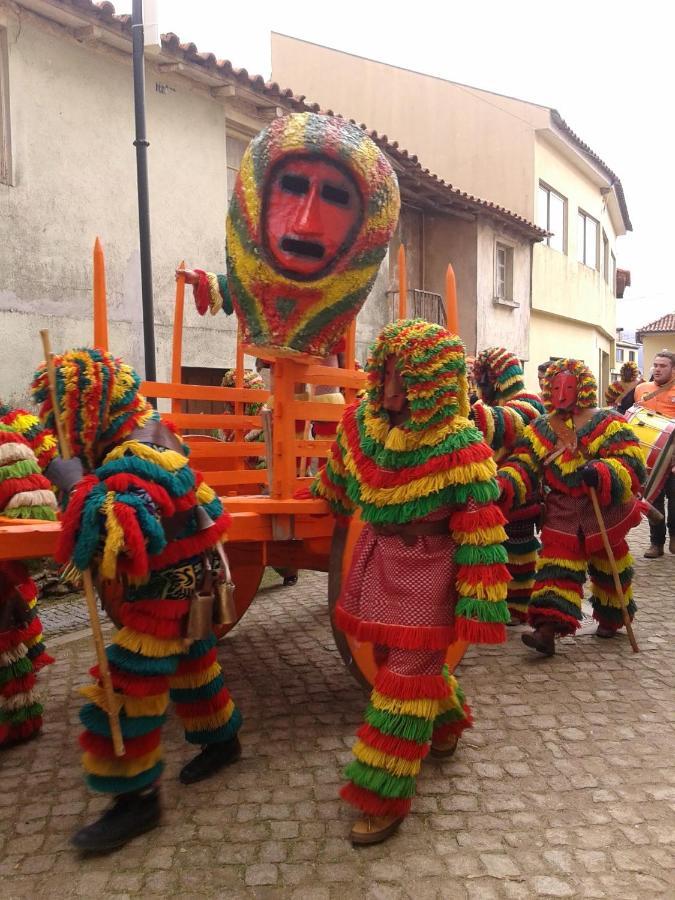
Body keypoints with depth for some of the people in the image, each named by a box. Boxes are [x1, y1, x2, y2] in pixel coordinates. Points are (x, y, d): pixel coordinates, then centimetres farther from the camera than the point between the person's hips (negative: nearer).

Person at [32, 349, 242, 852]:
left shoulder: (136, 462, -28)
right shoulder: (149, 438, 3)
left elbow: (118, 539, -42)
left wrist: (77, 486, -35)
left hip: (162, 593, -10)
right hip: (180, 581, 10)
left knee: (129, 690, -2)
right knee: (190, 661, 23)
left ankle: (137, 799, 12)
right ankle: (221, 739, 41)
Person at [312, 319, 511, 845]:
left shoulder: (461, 448, -22)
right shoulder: (360, 421, -5)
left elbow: (481, 537, -18)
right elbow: (338, 480, 15)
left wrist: (477, 603, -18)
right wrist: (331, 519, 29)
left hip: (428, 570, -6)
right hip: (377, 557, 7)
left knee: (406, 675, 0)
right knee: (398, 655, 21)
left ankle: (384, 800, 14)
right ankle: (446, 724, 50)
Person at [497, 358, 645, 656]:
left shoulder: (608, 423, -9)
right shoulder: (541, 429, 1)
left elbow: (631, 464, -18)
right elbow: (522, 466, -8)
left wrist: (601, 471, -37)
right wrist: (501, 485, -27)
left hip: (605, 509, -2)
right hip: (562, 512, 2)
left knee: (608, 567, 15)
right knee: (556, 566, -7)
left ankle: (611, 618, 38)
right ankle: (548, 630, -11)